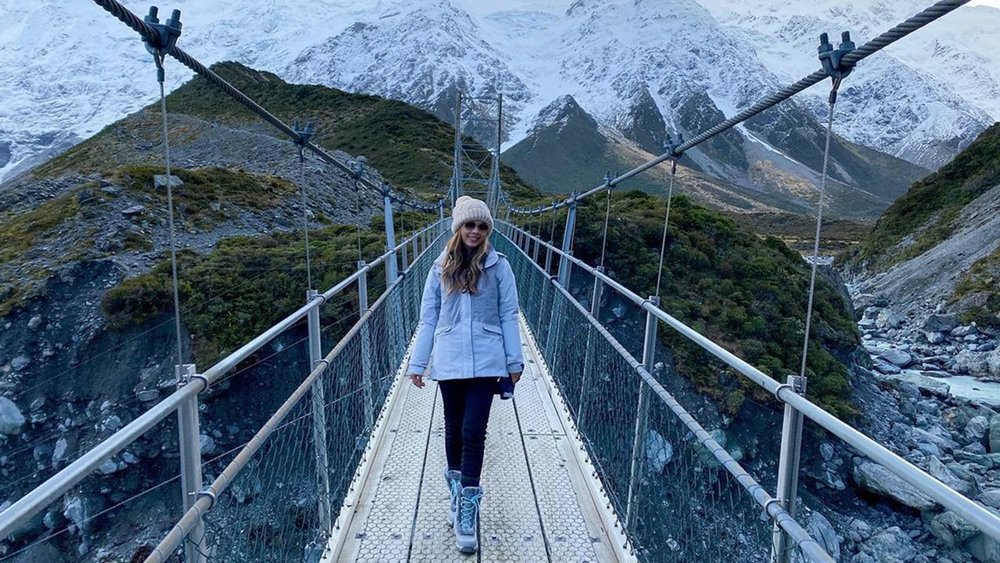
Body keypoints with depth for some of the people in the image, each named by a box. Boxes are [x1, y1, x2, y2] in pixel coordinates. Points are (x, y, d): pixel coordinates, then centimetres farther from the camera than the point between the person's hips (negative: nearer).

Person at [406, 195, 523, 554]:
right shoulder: (441, 268, 4)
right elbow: (428, 319, 5)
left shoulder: (499, 266, 0)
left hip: (485, 361, -2)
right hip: (449, 362, 2)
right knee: (454, 429, 13)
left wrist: (514, 361, 0)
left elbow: (508, 316, 1)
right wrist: (417, 364, 3)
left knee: (473, 432, -7)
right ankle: (457, 495, 34)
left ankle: (467, 512, 2)